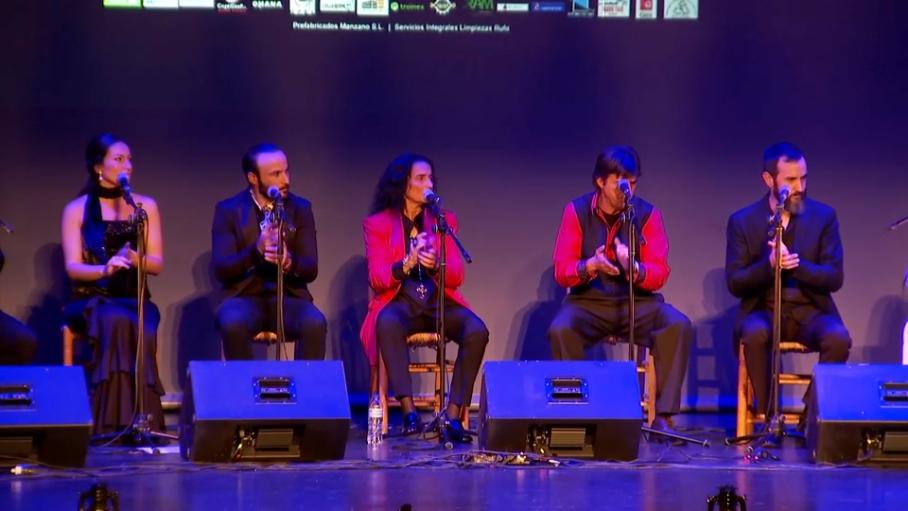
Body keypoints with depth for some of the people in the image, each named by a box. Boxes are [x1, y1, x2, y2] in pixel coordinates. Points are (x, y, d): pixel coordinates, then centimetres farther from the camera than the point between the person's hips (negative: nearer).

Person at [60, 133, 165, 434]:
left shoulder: (146, 206, 12)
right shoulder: (77, 210, 6)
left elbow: (157, 264, 6)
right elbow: (72, 267, -4)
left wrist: (133, 258, -16)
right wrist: (104, 269, -25)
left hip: (134, 299, 2)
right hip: (91, 299, -2)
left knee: (141, 329, -34)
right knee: (116, 320, -37)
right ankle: (112, 422, -39)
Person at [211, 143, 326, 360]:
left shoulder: (300, 208, 6)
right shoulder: (228, 210, 1)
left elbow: (311, 269, 1)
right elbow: (220, 269, -7)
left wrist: (289, 262, -23)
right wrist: (256, 251, -25)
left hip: (288, 297, 1)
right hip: (245, 296, -1)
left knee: (315, 324, -32)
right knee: (232, 323, -36)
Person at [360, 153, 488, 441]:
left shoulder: (444, 220, 14)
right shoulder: (377, 223, 6)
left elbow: (457, 277, 5)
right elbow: (376, 279, -4)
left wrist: (436, 264, -18)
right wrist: (407, 264, -23)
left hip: (439, 302, 3)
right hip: (400, 302, -2)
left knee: (477, 331, -29)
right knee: (387, 324, -39)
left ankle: (453, 414, -29)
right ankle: (409, 411, -41)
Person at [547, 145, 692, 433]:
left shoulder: (647, 214, -1)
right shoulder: (577, 212, -1)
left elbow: (659, 274, -6)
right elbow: (561, 271, -6)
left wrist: (633, 268, -29)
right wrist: (590, 267, -28)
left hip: (637, 302, 1)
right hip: (588, 302, -1)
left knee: (678, 326, -28)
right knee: (561, 330, -33)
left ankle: (663, 416, -25)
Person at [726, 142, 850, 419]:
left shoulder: (824, 216, 2)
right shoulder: (742, 221, 0)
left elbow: (834, 278, -4)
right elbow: (734, 283, -5)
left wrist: (797, 265, -23)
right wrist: (768, 265, -24)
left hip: (810, 311, 1)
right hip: (764, 310, -1)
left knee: (838, 338, -31)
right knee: (754, 333, -35)